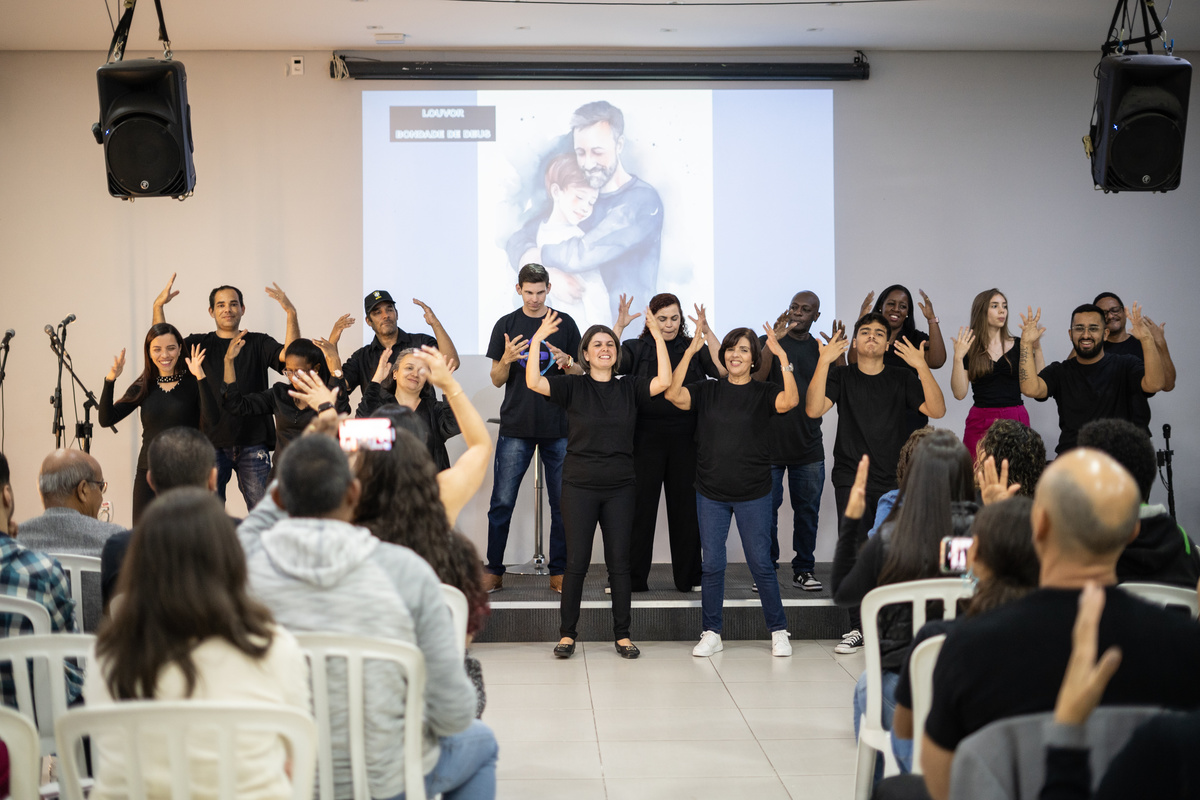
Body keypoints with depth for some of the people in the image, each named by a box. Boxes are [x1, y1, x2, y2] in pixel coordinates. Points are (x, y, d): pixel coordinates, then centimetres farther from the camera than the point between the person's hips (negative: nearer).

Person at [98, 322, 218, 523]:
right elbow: (106, 419, 3)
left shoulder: (193, 383, -1)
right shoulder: (143, 387, 10)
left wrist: (201, 377, -25)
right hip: (148, 473, 4)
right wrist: (110, 380, -10)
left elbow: (212, 421, -18)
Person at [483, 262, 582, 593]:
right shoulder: (506, 325, 6)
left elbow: (581, 375, 9)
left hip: (559, 427, 0)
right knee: (502, 502, -1)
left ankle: (559, 572, 9)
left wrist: (565, 363, -13)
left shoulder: (565, 324, 7)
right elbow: (497, 380, 6)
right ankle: (493, 571, 9)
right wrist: (507, 360, -15)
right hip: (515, 426, 0)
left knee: (563, 503, 0)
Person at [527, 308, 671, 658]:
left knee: (619, 561, 5)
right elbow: (534, 382, -13)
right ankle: (567, 634, 10)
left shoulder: (629, 388, 6)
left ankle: (623, 634, 13)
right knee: (577, 561, 0)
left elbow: (664, 381, -8)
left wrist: (658, 336, -9)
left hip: (620, 488, 2)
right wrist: (538, 338, -15)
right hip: (579, 487, -2)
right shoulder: (573, 387, 0)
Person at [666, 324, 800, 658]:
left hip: (753, 493, -2)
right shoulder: (708, 391, 4)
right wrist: (690, 352, -15)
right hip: (711, 493, 2)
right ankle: (711, 634, 16)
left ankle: (778, 631, 16)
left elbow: (790, 401, -21)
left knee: (760, 563, 2)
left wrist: (783, 358, -24)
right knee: (712, 564, 6)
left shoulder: (763, 393, -1)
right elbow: (674, 394, -12)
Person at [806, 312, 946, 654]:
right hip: (851, 479, -1)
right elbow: (813, 409, -8)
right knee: (850, 548, -10)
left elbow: (937, 410, -2)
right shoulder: (840, 376, 8)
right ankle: (857, 627, -2)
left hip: (895, 481, 1)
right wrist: (824, 362, -15)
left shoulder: (902, 378, 10)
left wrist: (922, 367, -13)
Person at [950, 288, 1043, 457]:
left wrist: (1037, 349, -4)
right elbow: (959, 393, -3)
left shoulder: (1018, 345, 9)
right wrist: (958, 357, -11)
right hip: (981, 422, -1)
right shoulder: (969, 349, 5)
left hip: (1016, 420, 1)